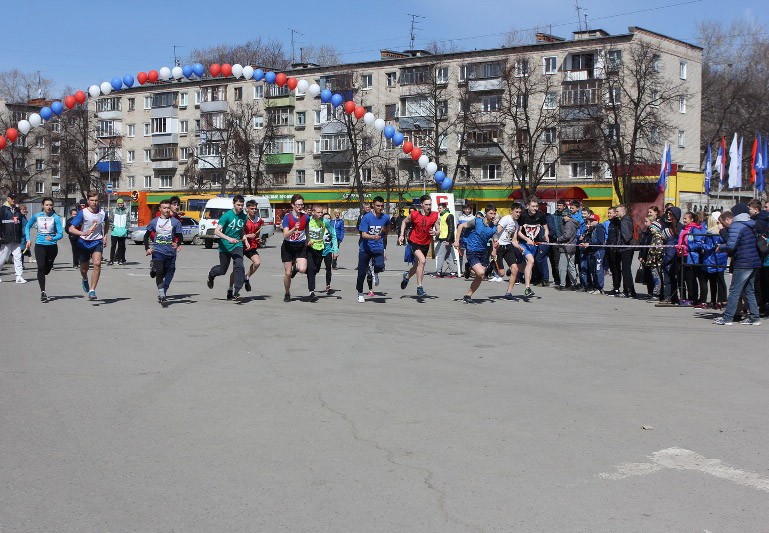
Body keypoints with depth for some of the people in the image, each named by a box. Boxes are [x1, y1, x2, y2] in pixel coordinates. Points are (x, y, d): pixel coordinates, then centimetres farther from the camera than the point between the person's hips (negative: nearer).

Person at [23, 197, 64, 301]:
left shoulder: (56, 217, -7)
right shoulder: (37, 216, 1)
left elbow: (60, 234, -12)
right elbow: (27, 227, 17)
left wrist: (53, 238, -32)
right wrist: (28, 239, 6)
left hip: (52, 246, 0)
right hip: (40, 245, 0)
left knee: (47, 269, 12)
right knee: (41, 267, -16)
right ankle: (43, 292, -16)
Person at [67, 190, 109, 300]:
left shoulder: (102, 212, -5)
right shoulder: (83, 213, -14)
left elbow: (107, 222, 21)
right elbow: (71, 229, -17)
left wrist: (105, 235, 12)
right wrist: (83, 233, -34)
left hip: (97, 242, 0)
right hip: (84, 243, 0)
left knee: (97, 263, -23)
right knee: (84, 268, 14)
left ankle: (92, 291, -20)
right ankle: (85, 280, 52)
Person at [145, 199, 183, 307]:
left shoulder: (175, 222, 4)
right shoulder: (154, 222, 7)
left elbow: (180, 237, 4)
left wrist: (177, 244, -17)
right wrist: (148, 248, 1)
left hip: (170, 252, 1)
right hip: (157, 251, -1)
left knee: (169, 273, 5)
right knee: (159, 271, -18)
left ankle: (162, 294, 22)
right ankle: (162, 295, -16)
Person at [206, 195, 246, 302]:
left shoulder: (243, 216, 2)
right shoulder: (227, 216, -14)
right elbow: (216, 231, -21)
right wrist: (229, 238, -34)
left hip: (237, 246, 2)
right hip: (225, 247, -2)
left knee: (239, 266, -21)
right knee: (222, 270, 11)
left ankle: (236, 292, -19)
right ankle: (211, 274, 48)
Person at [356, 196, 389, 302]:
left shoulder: (386, 218, 1)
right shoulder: (367, 217, -9)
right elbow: (363, 235, -14)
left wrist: (384, 231, -1)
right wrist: (373, 237, -31)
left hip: (378, 248, 1)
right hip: (365, 248, -1)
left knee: (380, 266, -25)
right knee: (362, 273, 4)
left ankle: (375, 272, 14)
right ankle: (360, 294, 25)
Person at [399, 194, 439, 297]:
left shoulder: (434, 216, -10)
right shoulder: (414, 215, -14)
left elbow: (438, 230, -2)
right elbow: (404, 222, 5)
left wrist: (435, 232, -25)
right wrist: (402, 235, -2)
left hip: (426, 243, 4)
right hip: (414, 242, -4)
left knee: (417, 264, 19)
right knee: (422, 260, -27)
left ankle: (407, 276, 53)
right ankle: (419, 287, -21)